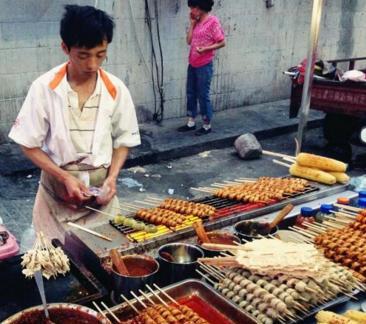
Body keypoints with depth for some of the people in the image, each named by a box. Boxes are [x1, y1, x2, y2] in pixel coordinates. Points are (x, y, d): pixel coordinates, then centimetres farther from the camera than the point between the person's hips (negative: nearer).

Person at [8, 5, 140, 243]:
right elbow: (30, 145, -5)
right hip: (57, 190, -1)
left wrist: (112, 177, -11)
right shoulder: (44, 88, -12)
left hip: (101, 190, 1)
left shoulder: (116, 90, -7)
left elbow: (123, 141, 4)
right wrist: (65, 177, -16)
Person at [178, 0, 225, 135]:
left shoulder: (213, 21, -11)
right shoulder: (197, 22, 11)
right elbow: (189, 41, 6)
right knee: (191, 94, 12)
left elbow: (221, 42, -13)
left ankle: (207, 125, 12)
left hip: (204, 66, -8)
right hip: (192, 65, 8)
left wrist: (205, 48, -22)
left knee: (203, 95, -1)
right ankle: (191, 123, 23)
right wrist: (192, 23, 2)